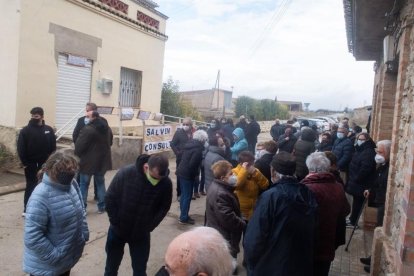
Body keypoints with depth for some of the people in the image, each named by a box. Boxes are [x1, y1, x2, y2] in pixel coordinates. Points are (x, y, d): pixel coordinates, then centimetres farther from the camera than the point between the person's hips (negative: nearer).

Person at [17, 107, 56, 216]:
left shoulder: (48, 130, 0)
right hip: (31, 164, -3)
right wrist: (24, 162, -11)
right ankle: (27, 209, 11)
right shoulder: (25, 130, -7)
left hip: (44, 164, 3)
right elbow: (20, 148, -8)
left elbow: (53, 147, 3)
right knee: (30, 186, 3)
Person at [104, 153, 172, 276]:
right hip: (118, 230, 0)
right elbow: (110, 199, -12)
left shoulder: (166, 183, -21)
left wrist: (148, 227, -7)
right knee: (112, 264, 20)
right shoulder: (125, 173, -24)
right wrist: (116, 223, -9)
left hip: (141, 233, 0)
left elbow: (164, 207, -4)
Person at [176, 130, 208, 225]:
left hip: (181, 172, 9)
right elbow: (192, 164, -23)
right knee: (187, 196, 2)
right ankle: (183, 218, 10)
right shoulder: (198, 148, -18)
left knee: (184, 194, 17)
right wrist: (195, 174, -8)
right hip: (188, 174, -9)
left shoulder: (189, 143, 8)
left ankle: (183, 215, 28)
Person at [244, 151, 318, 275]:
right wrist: (307, 260, 17)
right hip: (302, 266, 6)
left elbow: (255, 236, -22)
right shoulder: (308, 194, -5)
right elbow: (312, 232, 4)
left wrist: (251, 262, -6)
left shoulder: (270, 196, -24)